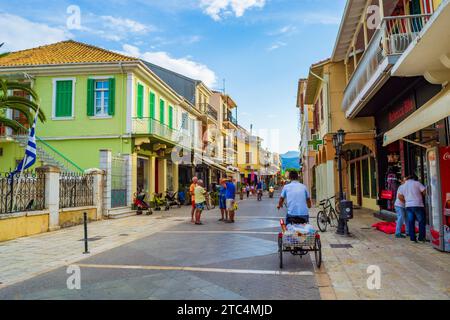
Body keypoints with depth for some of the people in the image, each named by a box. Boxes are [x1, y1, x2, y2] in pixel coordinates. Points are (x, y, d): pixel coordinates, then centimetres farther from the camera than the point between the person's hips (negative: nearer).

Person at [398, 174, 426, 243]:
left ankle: (412, 238, 6)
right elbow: (425, 191, -10)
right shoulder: (416, 183, -2)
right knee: (421, 221, 5)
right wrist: (422, 195, 10)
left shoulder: (404, 185, 14)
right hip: (418, 205, -5)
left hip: (408, 206, 5)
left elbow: (400, 196, 13)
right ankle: (421, 238, 6)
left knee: (411, 222, 6)